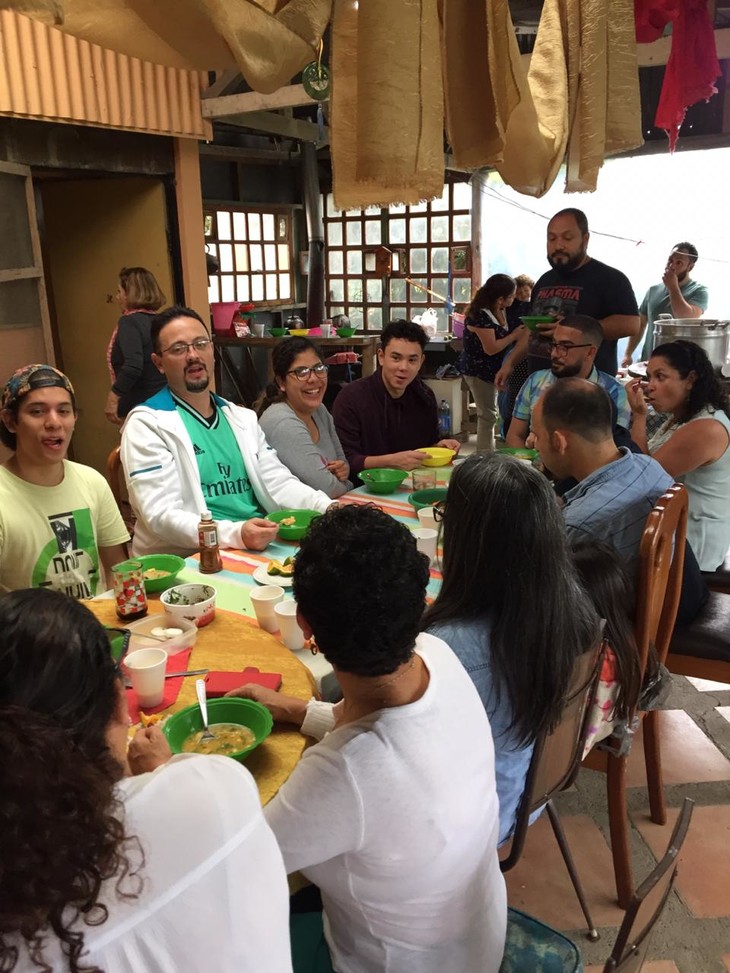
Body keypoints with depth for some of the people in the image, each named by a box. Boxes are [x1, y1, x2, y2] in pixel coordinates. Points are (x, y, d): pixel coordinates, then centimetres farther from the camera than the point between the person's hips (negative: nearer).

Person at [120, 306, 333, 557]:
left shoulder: (242, 418, 15)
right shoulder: (147, 424, -4)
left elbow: (278, 483, 10)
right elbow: (162, 514, -14)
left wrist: (329, 508, -9)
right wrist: (237, 534, -28)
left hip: (260, 548, 5)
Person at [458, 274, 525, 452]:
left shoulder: (502, 311, 2)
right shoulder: (480, 315, -24)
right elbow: (491, 348, -26)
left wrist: (521, 331, -6)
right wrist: (515, 335, -18)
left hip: (491, 369, 9)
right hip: (478, 369, -9)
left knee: (488, 414, 18)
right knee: (487, 415, -4)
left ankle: (486, 454, 31)